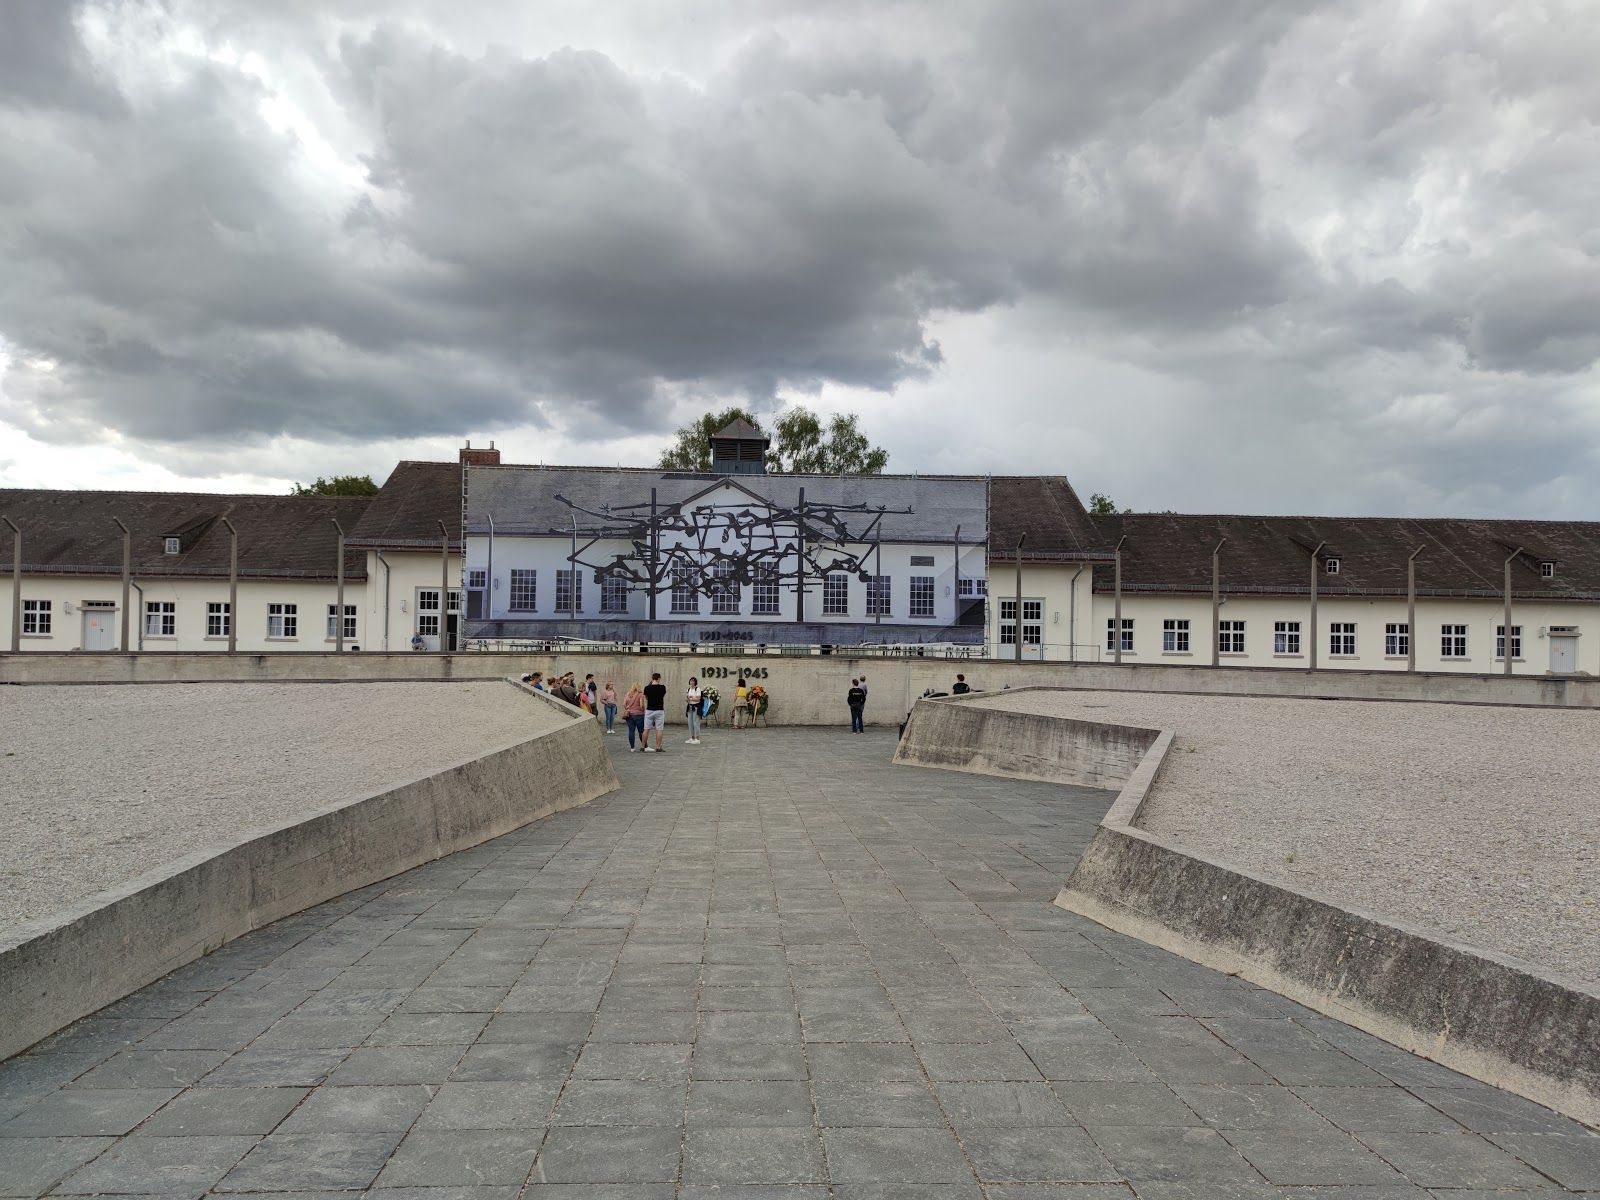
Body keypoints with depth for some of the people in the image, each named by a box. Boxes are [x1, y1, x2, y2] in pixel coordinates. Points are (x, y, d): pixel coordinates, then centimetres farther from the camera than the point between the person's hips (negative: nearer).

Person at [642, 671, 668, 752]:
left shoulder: (647, 688, -4)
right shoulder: (662, 687, -7)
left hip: (649, 710, 2)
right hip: (659, 710, -2)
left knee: (646, 729, 8)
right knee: (659, 730, 1)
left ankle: (644, 746, 13)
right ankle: (658, 747, 0)